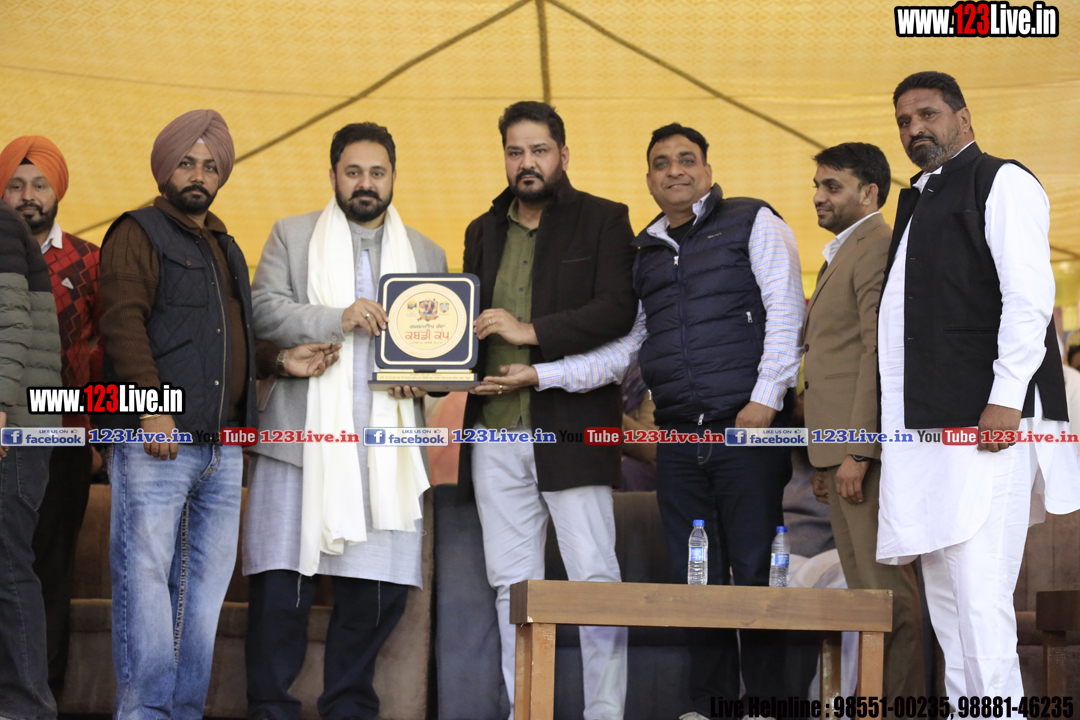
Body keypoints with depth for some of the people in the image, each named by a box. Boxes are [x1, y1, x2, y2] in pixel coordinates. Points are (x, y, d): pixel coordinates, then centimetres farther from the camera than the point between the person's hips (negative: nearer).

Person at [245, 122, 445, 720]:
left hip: (384, 446, 2)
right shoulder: (292, 235, 12)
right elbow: (263, 310, -1)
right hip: (302, 437, -2)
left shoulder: (427, 255, 20)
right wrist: (338, 318, -14)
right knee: (283, 581, -5)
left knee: (379, 588, 1)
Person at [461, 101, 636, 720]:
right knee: (511, 584, 6)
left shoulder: (604, 220, 3)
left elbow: (617, 310, -9)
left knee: (594, 576, -7)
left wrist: (531, 332, -15)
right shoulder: (484, 231, 19)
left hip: (572, 423, -5)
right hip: (496, 429, 5)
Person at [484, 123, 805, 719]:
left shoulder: (752, 222, 6)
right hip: (679, 441, 5)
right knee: (695, 578, 5)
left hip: (748, 430, -5)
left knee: (754, 572, -5)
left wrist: (765, 400, -12)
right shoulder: (644, 254, 21)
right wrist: (540, 375, 10)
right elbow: (624, 349, 19)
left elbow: (785, 310, -3)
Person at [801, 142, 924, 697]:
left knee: (887, 589, -9)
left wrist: (858, 451, -22)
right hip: (845, 450, 11)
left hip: (867, 448, -11)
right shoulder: (842, 254, 23)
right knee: (866, 589, 11)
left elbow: (880, 354, -17)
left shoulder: (879, 249, -9)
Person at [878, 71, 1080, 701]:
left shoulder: (1001, 182, 0)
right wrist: (897, 424, 21)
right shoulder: (915, 202, 25)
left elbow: (1029, 295, -12)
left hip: (988, 420, -9)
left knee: (980, 596, -15)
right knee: (945, 600, 7)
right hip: (924, 429, 9)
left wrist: (1006, 398, -19)